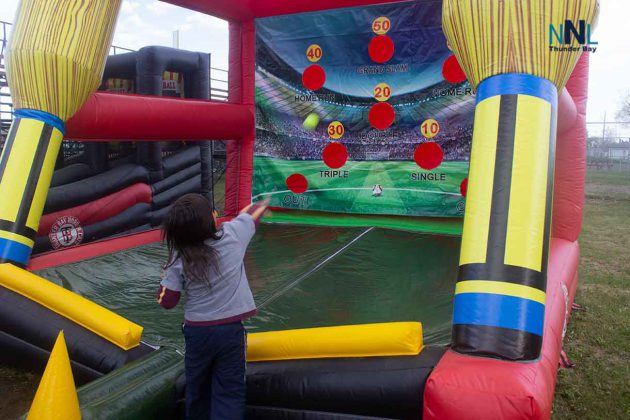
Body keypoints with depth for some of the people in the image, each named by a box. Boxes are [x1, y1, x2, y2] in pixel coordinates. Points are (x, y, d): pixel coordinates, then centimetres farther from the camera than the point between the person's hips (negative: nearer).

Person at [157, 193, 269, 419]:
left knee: (197, 389, 22)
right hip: (230, 330, -1)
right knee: (229, 393, 6)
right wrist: (263, 203, 29)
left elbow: (166, 301, -5)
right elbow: (250, 214, 9)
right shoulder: (232, 235, -12)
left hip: (197, 331, 2)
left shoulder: (179, 260, -11)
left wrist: (167, 274, 9)